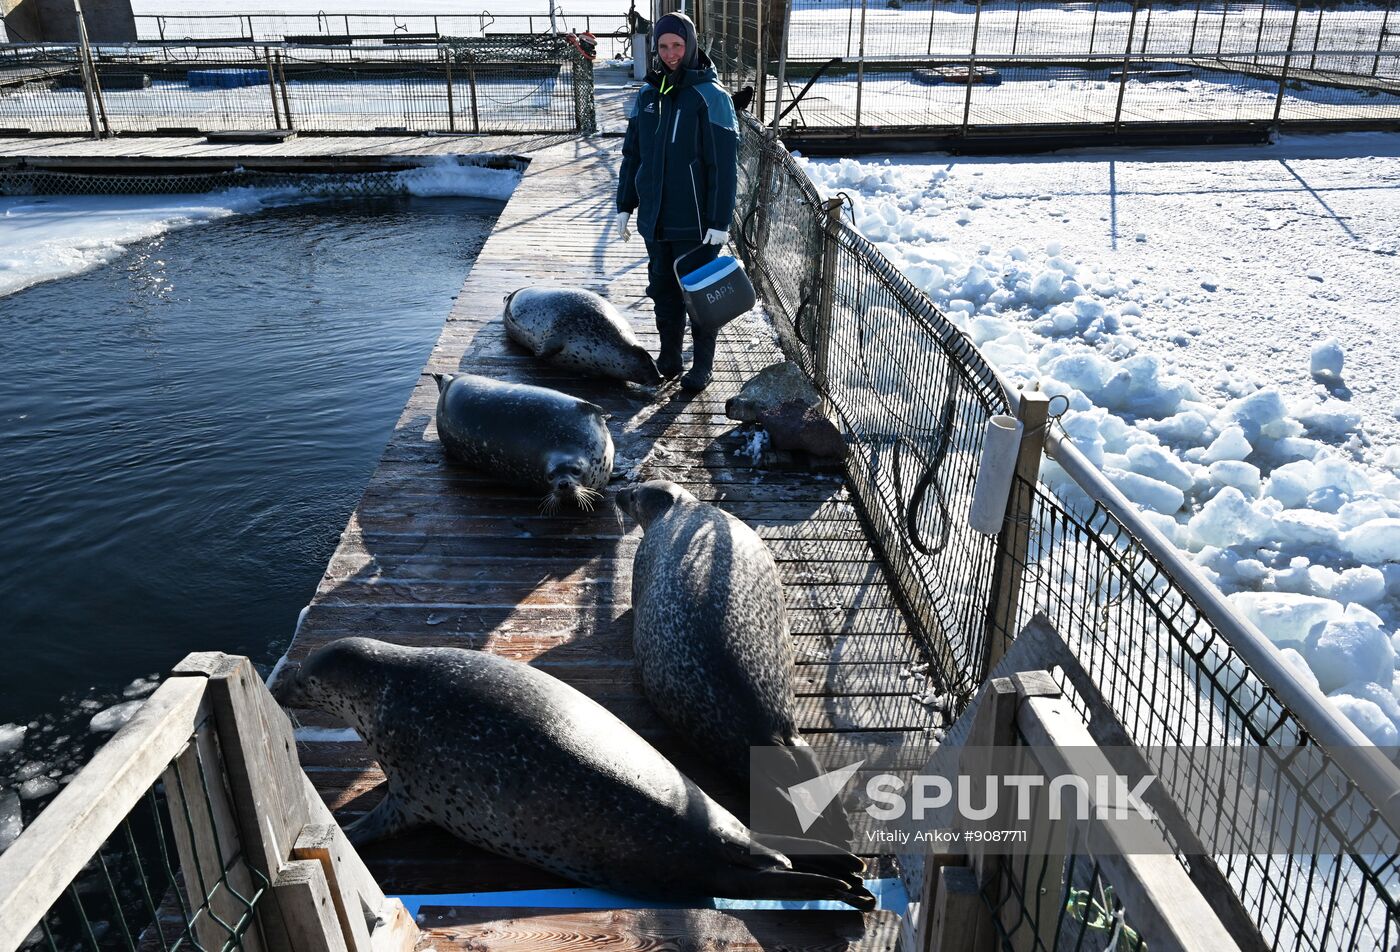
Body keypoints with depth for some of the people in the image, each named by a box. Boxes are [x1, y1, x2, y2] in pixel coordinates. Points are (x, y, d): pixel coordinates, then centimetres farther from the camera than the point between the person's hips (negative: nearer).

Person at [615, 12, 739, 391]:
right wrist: (624, 206, 11)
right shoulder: (647, 95, 7)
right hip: (655, 218, 6)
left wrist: (720, 221, -17)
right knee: (663, 290, 15)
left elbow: (724, 165, -14)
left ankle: (702, 367, 18)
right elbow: (631, 155, 14)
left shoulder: (711, 97, -11)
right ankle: (669, 358, 29)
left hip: (696, 223, -6)